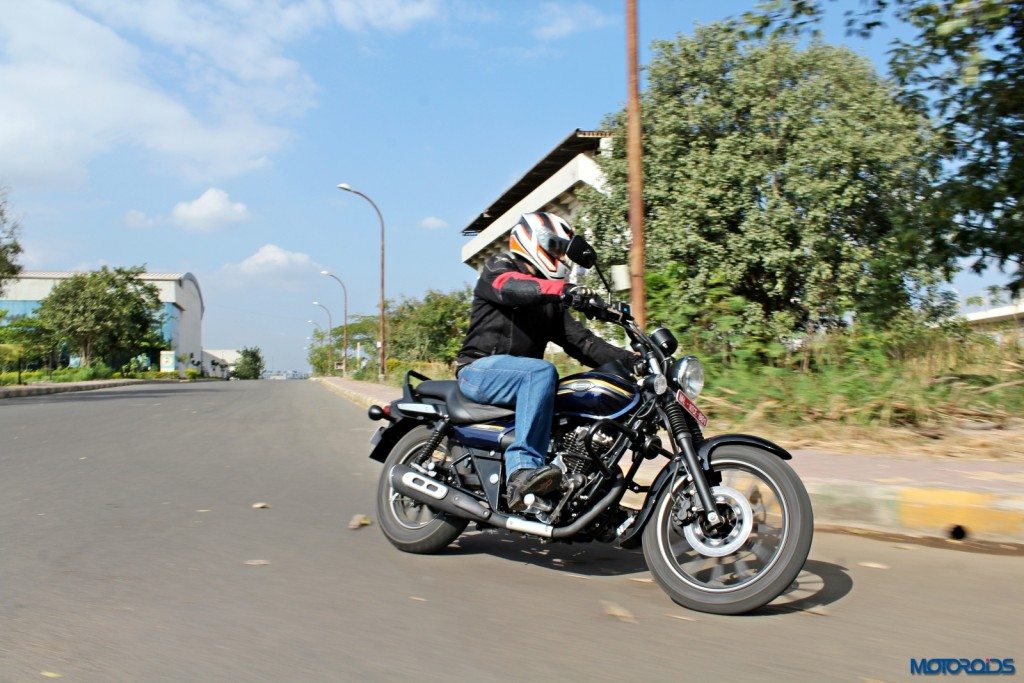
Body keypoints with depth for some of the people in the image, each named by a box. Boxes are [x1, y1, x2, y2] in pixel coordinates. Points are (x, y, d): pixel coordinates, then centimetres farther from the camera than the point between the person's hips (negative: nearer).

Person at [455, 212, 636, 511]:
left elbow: (579, 340, 12)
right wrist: (564, 288, -41)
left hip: (521, 376, 7)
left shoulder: (552, 301, 22)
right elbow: (512, 288, -23)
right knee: (542, 372, -34)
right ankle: (523, 467, -42)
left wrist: (628, 360, -2)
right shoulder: (498, 267, 2)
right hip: (480, 369, -7)